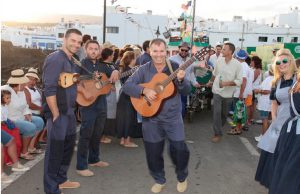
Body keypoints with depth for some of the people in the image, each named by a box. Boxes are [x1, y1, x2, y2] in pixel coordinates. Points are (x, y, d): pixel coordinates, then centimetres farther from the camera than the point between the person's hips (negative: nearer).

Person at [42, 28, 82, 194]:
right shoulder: (55, 59, -16)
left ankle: (61, 180, 38)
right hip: (58, 113, -10)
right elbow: (49, 89, -22)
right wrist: (56, 115, -21)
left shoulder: (71, 61, 13)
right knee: (55, 150, 2)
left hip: (69, 111, 10)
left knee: (68, 146, 20)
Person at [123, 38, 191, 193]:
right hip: (151, 118, 1)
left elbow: (187, 91, -4)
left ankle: (182, 177, 24)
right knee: (153, 151, 8)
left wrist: (181, 80, -25)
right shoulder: (144, 70, -1)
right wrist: (145, 90, -22)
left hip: (172, 117, -1)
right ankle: (159, 180, 33)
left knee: (179, 148, -6)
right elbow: (127, 86, -7)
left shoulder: (175, 67, -3)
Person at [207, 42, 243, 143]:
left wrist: (227, 83, -25)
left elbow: (239, 81, -14)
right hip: (217, 90, 1)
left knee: (224, 113, 14)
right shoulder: (219, 61, -5)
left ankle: (218, 129, 38)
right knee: (217, 112, -9)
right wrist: (211, 81, 27)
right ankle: (218, 133, 1)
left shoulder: (237, 64, -14)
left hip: (228, 93, -1)